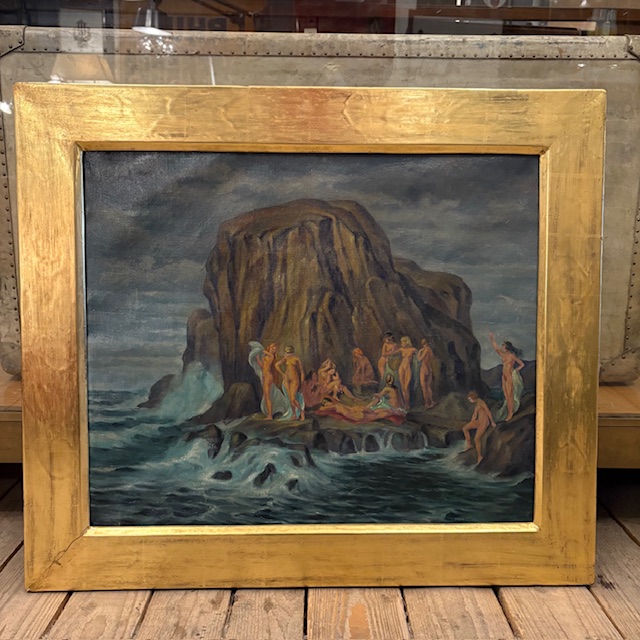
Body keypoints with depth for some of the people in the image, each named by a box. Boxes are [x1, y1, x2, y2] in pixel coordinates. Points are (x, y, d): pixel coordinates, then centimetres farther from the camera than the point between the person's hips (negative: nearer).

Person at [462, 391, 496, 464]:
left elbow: (488, 411, -13)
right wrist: (470, 425, 23)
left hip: (484, 422, -9)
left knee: (477, 438, -18)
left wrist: (492, 422, -8)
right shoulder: (476, 404, 16)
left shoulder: (481, 402, -13)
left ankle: (479, 456, -7)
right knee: (464, 428, 4)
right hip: (479, 421, 9)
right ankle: (469, 445, 12)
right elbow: (474, 415, 21)